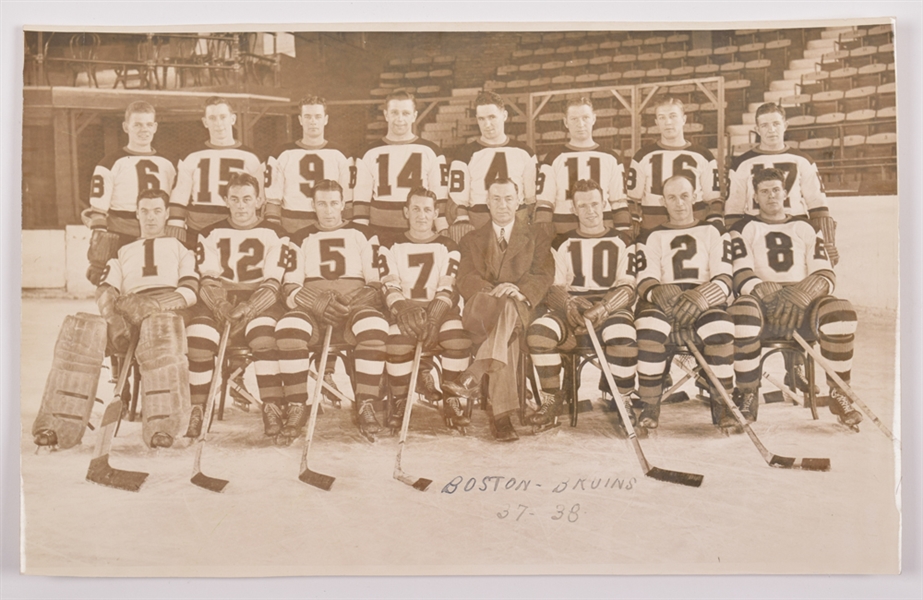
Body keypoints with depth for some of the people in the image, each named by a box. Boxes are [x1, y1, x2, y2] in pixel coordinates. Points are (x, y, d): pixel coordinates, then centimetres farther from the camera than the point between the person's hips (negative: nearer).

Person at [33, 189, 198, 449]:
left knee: (158, 325, -43)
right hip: (126, 315, 3)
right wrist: (114, 318, -9)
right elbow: (105, 291, 17)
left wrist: (155, 306, -11)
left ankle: (161, 425, -53)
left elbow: (190, 290, 10)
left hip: (168, 311, -3)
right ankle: (57, 424, -36)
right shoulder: (122, 252, 36)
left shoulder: (180, 247, 29)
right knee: (81, 328, -32)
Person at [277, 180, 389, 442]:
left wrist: (351, 305, -10)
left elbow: (376, 283, 10)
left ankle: (366, 406, -26)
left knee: (374, 326, -37)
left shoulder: (363, 234, 18)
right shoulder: (301, 239, 21)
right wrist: (317, 302, -11)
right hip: (311, 309, 1)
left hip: (355, 305, -1)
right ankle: (296, 407, -23)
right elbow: (290, 288, 10)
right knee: (289, 327, -34)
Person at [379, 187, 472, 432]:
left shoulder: (448, 247, 14)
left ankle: (451, 401, -12)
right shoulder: (391, 248, 15)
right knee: (397, 343, -36)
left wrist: (434, 319, -20)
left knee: (459, 339, -33)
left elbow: (447, 289, 0)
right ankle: (398, 402, -11)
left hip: (439, 310, 1)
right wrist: (404, 309, -22)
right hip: (404, 310, 0)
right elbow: (389, 288, 1)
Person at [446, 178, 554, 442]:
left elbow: (544, 275, 3)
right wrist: (493, 291, -19)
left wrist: (522, 292, -21)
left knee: (508, 308, -39)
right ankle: (501, 414, -45)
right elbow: (465, 279, 5)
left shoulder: (537, 237, 20)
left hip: (520, 309, 0)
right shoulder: (472, 240, 22)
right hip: (480, 308, 0)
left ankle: (474, 375, -47)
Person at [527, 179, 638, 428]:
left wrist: (600, 310, -17)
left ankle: (623, 401, -14)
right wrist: (569, 307, -14)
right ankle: (554, 397, -10)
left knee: (623, 338, -38)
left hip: (611, 309, -2)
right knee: (539, 331, -31)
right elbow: (553, 288, 10)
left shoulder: (622, 242, 14)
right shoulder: (562, 244, 18)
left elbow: (627, 288, 3)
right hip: (570, 312, 2)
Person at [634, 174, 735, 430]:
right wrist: (657, 292, -21)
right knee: (649, 326, -35)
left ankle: (722, 404, -18)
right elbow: (645, 280, 5)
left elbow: (723, 279, 4)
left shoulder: (714, 231, 19)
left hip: (704, 301, 0)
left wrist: (701, 297, -18)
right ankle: (649, 406, -24)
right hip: (662, 302, 0)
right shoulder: (651, 237, 21)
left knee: (720, 328, -35)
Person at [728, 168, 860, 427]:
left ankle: (838, 394, -14)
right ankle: (748, 395, -21)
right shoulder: (744, 229, 13)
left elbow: (826, 274, 6)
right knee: (742, 313, -37)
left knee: (841, 311, -29)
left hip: (803, 304, 2)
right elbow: (741, 276, -3)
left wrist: (802, 295, -16)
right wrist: (772, 295, -22)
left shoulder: (805, 228, 19)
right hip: (761, 302, -2)